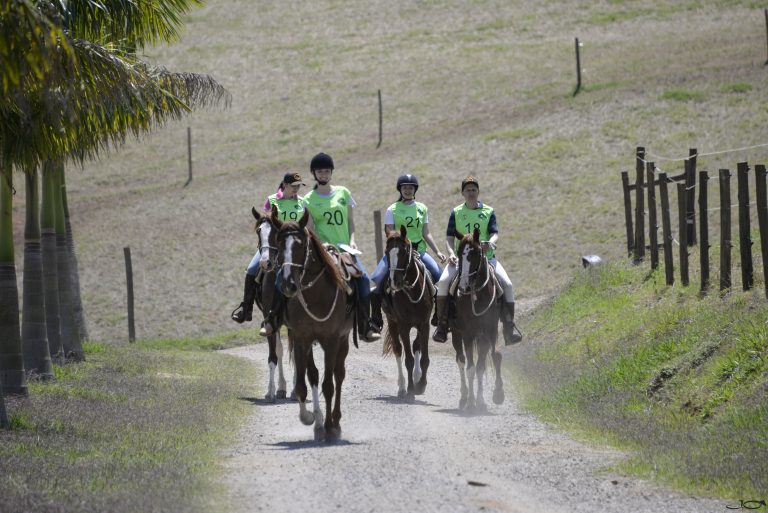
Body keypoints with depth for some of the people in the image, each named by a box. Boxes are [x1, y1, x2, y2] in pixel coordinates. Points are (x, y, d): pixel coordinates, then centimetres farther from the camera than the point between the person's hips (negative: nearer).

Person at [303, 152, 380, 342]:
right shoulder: (310, 199, 6)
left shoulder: (343, 193, 13)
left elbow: (351, 221, 15)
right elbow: (309, 229, 0)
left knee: (363, 278, -15)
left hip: (345, 247, 2)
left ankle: (365, 326, -8)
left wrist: (352, 241, -1)